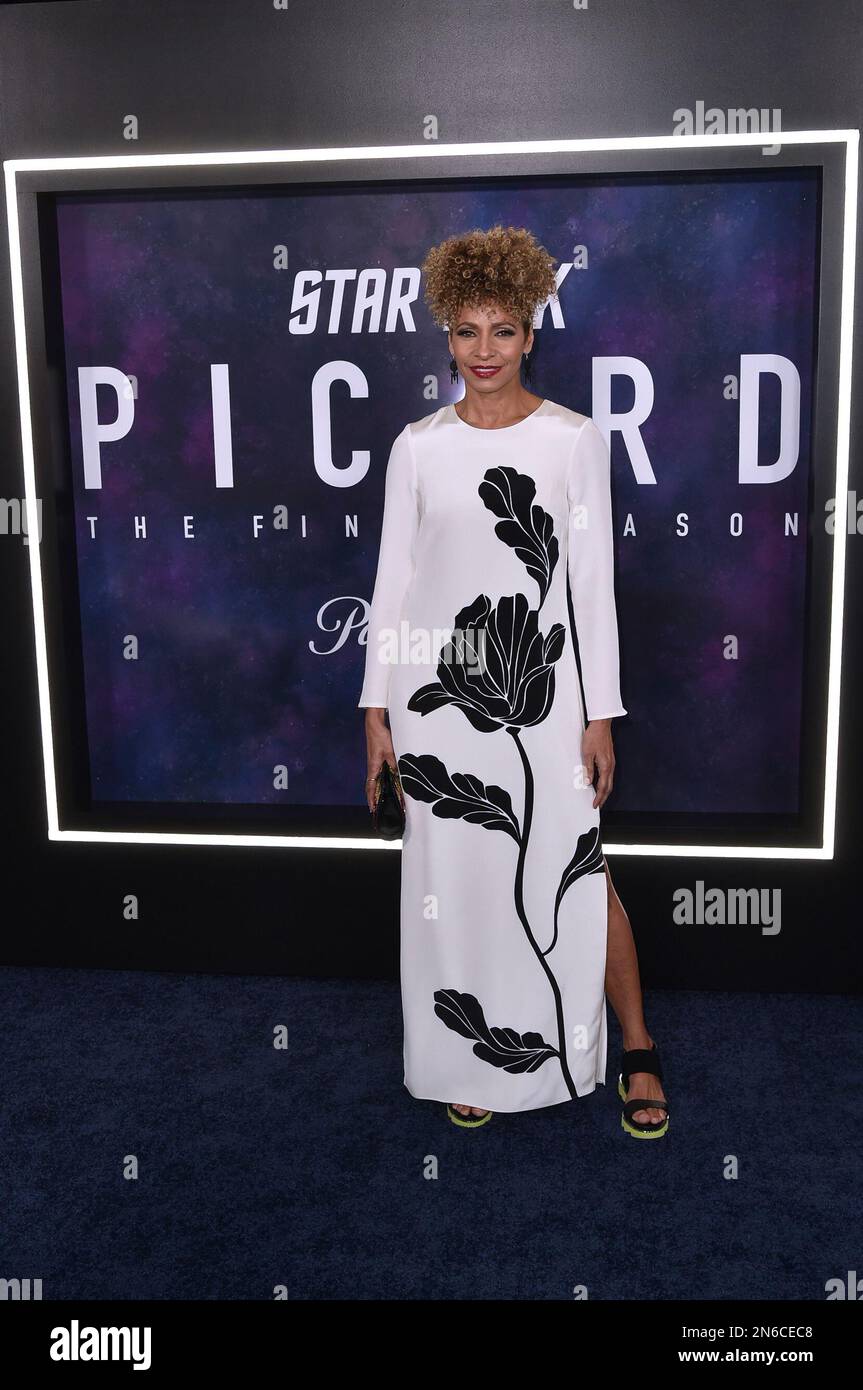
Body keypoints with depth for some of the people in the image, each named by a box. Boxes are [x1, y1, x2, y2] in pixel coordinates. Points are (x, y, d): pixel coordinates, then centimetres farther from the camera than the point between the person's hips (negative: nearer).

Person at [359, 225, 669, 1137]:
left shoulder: (575, 439, -1)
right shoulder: (418, 446, 3)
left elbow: (593, 582, -2)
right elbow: (393, 580, 5)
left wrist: (600, 714, -4)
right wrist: (377, 708, 2)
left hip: (540, 687, -2)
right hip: (436, 687, 2)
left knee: (575, 874, 1)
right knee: (455, 879, 9)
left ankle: (635, 1052, 21)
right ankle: (475, 1062, 27)